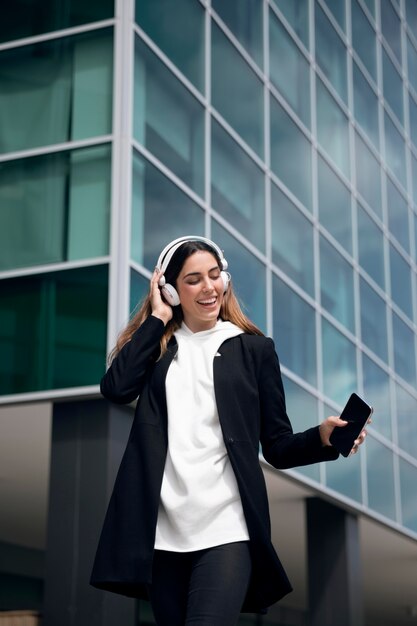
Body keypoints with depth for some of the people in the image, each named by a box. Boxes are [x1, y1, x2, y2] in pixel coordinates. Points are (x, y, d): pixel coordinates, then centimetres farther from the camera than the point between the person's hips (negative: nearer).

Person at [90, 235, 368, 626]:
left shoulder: (254, 349, 8)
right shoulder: (157, 345, 13)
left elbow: (278, 447, 6)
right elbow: (115, 388, -9)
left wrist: (322, 437, -15)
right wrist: (156, 318, 0)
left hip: (226, 530, -2)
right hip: (161, 531, 2)